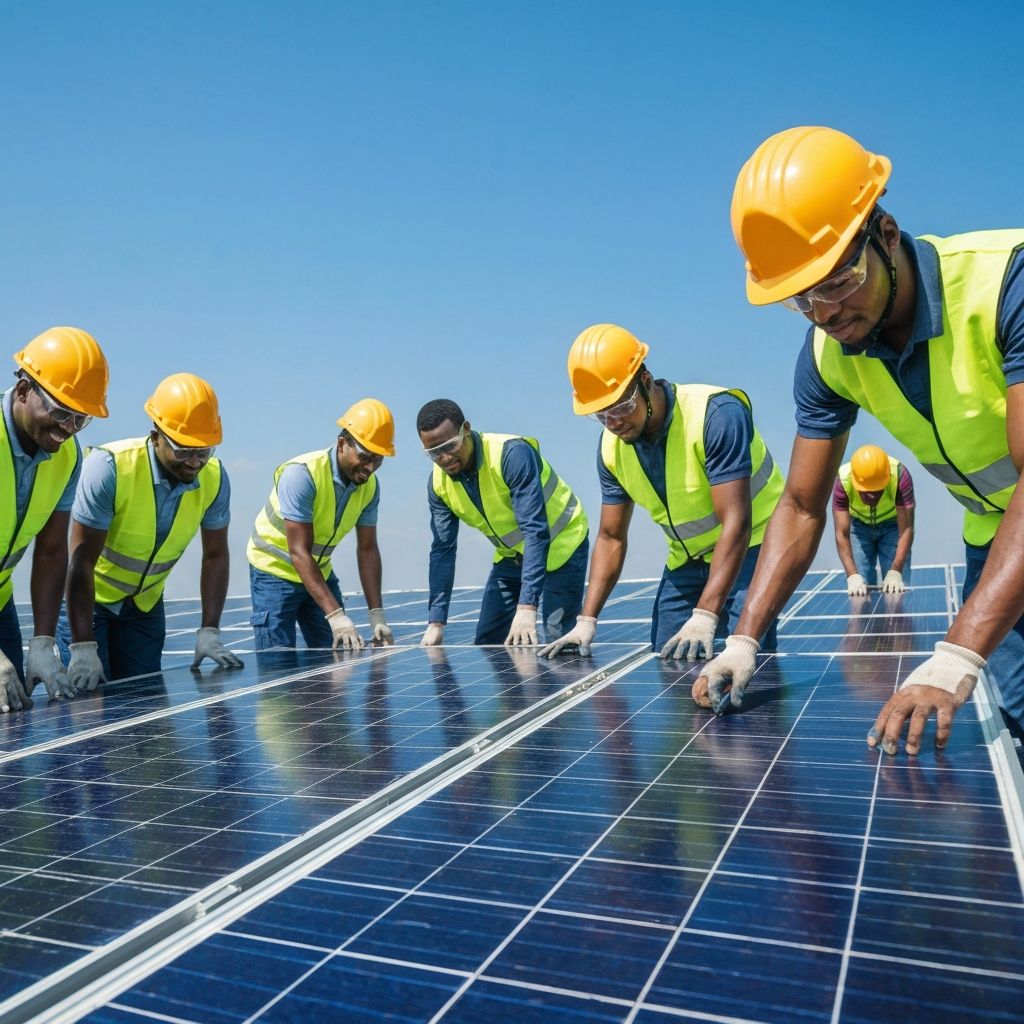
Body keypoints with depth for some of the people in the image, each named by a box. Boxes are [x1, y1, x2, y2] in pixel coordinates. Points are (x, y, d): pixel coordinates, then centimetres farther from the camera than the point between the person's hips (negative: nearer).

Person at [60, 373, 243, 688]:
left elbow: (215, 555, -6)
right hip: (86, 598, -4)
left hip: (145, 603, 4)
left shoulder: (214, 477, -16)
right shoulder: (109, 467, -29)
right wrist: (83, 649, -29)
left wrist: (209, 632, -12)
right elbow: (82, 561, -27)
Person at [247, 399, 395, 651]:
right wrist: (336, 616, -39)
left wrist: (377, 616, -15)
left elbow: (367, 550, -6)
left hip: (320, 572, 6)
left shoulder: (370, 485, -10)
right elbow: (299, 552, -33)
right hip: (275, 570, -6)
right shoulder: (302, 473, -30)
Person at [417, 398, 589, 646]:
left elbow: (535, 532, -37)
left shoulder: (513, 454, -32)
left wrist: (526, 608, -44)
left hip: (560, 546, -6)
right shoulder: (439, 483, -13)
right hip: (511, 556, 6)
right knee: (486, 642, 4)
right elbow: (443, 550, -7)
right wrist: (436, 623, -13)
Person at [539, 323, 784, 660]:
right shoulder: (611, 447, -8)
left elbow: (736, 522, -32)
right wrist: (586, 622, -9)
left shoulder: (716, 413, -28)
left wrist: (704, 618, -38)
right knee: (665, 662, 3)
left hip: (750, 548, -5)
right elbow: (611, 538, 0)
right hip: (687, 560, 6)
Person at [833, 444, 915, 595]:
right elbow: (841, 534, -33)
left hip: (892, 524, 0)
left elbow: (906, 529, -34)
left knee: (897, 589, -10)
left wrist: (895, 572, -44)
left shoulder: (900, 475, -37)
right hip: (858, 525, 0)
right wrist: (852, 575, -44)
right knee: (858, 591, -9)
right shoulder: (843, 480, -35)